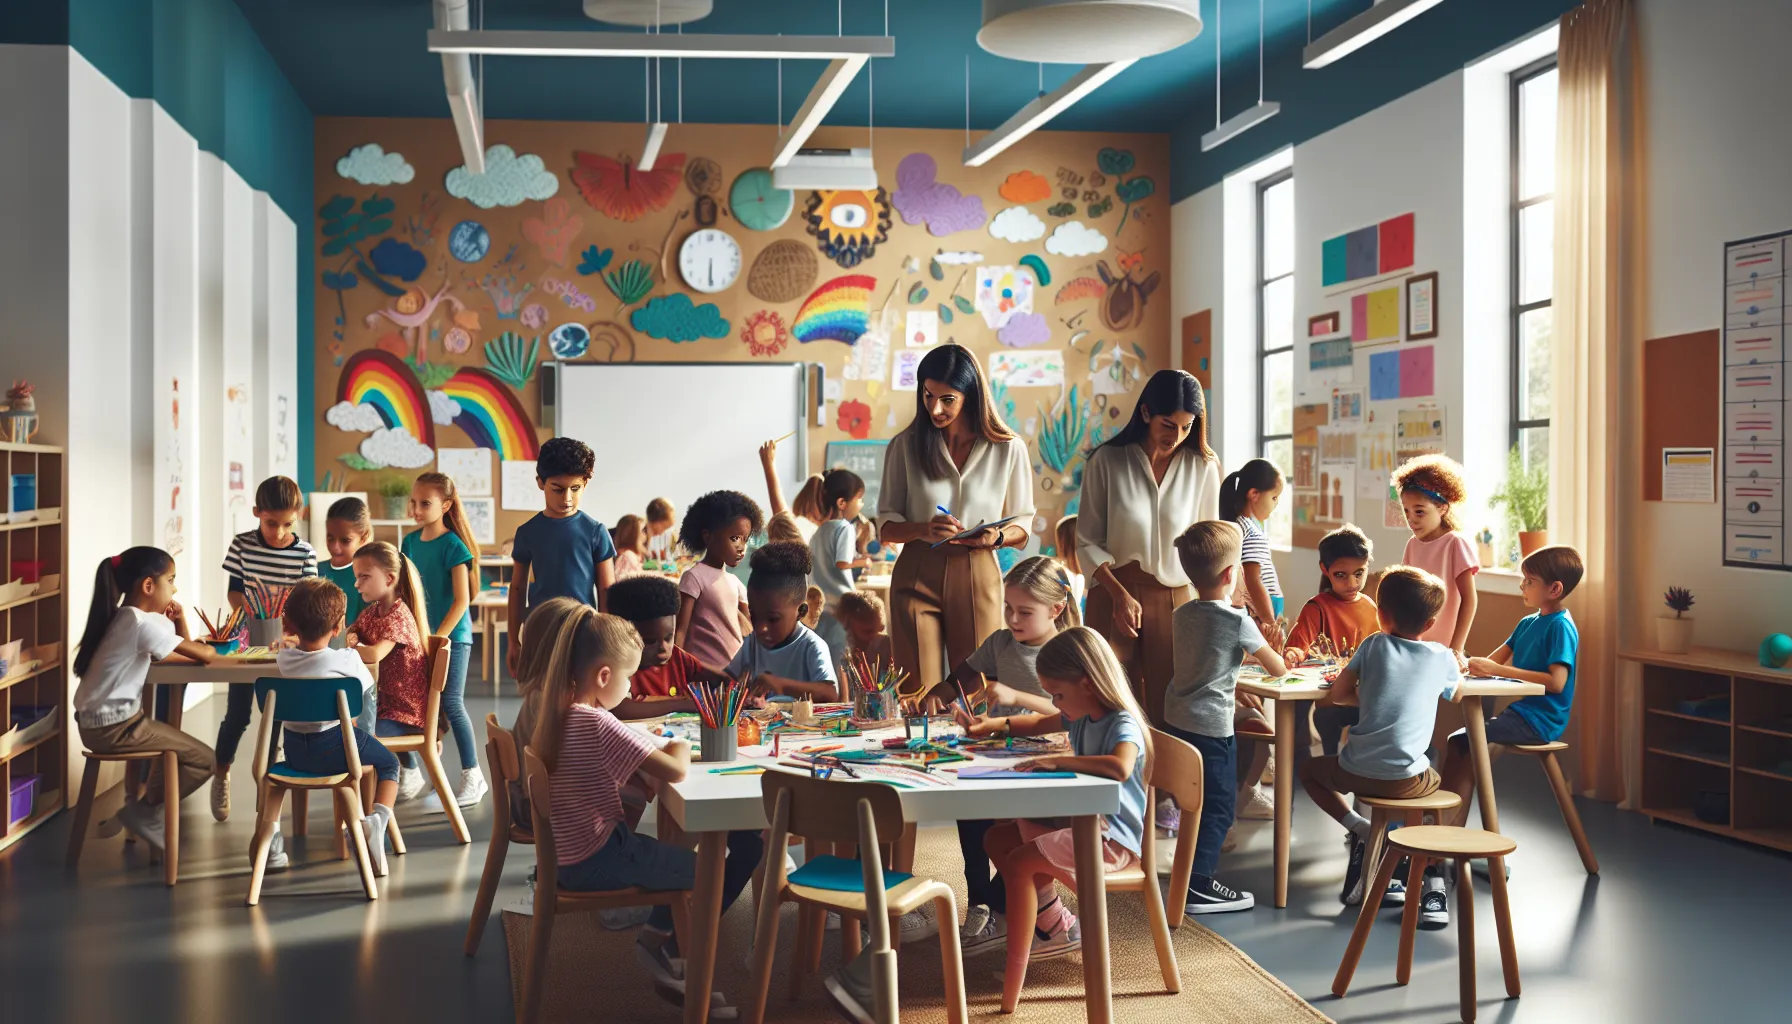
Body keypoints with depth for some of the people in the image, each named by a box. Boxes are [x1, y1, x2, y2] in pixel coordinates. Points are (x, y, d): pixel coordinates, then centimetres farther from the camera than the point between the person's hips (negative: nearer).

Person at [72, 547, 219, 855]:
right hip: (115, 726, -10)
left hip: (97, 723, 10)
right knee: (204, 760, -5)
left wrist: (179, 620, 4)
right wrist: (211, 651, 6)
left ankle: (145, 805, 26)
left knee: (174, 742, 29)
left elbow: (181, 649, 19)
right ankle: (142, 813, 3)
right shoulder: (142, 623, -18)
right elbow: (204, 655, -16)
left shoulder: (124, 618, 12)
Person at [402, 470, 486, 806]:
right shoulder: (411, 542, 6)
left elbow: (462, 600, -15)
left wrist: (438, 638, -17)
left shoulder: (452, 545, -13)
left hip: (452, 635, -6)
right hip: (420, 635, 6)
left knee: (450, 703, -5)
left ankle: (473, 775, 4)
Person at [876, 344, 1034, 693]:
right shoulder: (905, 446, 2)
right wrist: (923, 529, -16)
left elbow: (1022, 526, 8)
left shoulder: (1009, 449, 1)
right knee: (918, 693, 1)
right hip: (917, 575, 0)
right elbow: (886, 524, 4)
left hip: (977, 576, 0)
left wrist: (996, 537, -15)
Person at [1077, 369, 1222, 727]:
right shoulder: (1106, 461, -2)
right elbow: (1088, 542, -1)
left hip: (1176, 599, 1)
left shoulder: (1202, 467, 3)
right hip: (1114, 598, -1)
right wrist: (1120, 594, -12)